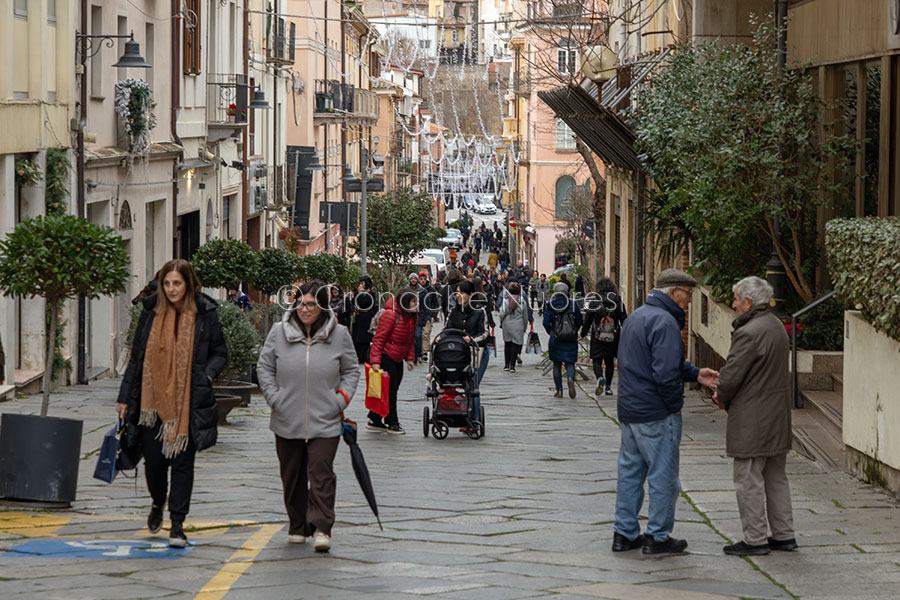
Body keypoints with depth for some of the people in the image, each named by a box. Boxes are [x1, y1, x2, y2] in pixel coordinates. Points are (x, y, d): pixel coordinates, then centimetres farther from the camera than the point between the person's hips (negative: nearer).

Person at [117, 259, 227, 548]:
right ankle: (158, 503, 36)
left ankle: (177, 524, 6)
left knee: (182, 461, -1)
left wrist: (205, 377, -11)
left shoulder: (205, 313, -2)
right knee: (154, 461, 6)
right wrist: (125, 397, 9)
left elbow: (220, 353, 8)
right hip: (152, 399, 2)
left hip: (188, 403, -2)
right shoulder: (151, 311, 4)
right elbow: (137, 356, 11)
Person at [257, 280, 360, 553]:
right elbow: (264, 367, 10)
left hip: (325, 423, -2)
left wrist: (341, 399, -1)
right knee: (292, 476, 9)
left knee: (321, 473, -11)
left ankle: (321, 528, -11)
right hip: (287, 422, 2)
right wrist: (274, 399, -1)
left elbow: (351, 370, 12)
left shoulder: (339, 335, 2)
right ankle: (297, 526, 22)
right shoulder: (279, 332, 2)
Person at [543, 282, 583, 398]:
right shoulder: (572, 304, -1)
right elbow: (579, 322, 2)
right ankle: (570, 379, -28)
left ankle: (559, 391, 11)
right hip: (571, 340, 0)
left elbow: (546, 323, -6)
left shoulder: (550, 305, -3)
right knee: (570, 363, 4)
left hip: (556, 339, 0)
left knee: (557, 365, 10)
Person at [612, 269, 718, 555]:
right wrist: (675, 402, -10)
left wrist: (695, 373, 9)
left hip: (629, 411, 10)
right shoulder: (664, 322, -18)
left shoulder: (636, 317, 14)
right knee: (663, 477, 1)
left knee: (630, 472, 15)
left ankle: (624, 533, 20)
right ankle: (658, 537, 7)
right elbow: (665, 373, -25)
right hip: (657, 414, -10)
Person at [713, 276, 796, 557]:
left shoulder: (749, 333, -21)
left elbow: (730, 376, -19)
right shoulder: (776, 326, 11)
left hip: (753, 420, -10)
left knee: (748, 479, -2)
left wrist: (722, 398, 3)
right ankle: (783, 534, 20)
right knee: (775, 477, 16)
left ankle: (755, 539, 1)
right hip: (778, 417, 10)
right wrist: (726, 395, 12)